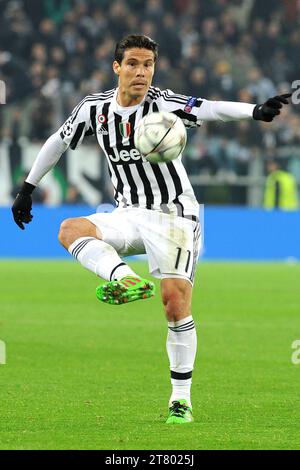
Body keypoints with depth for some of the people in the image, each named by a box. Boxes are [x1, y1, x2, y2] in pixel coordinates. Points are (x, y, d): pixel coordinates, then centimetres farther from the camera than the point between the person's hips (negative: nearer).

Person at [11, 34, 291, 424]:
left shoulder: (162, 104, -14)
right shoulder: (95, 108, 1)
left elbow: (209, 110, -31)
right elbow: (58, 142, 18)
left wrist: (256, 111, -49)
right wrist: (28, 187, 20)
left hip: (174, 213, -4)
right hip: (128, 216, 4)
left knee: (176, 302, -14)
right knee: (71, 230, -24)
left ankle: (182, 396, -2)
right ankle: (124, 278, -48)